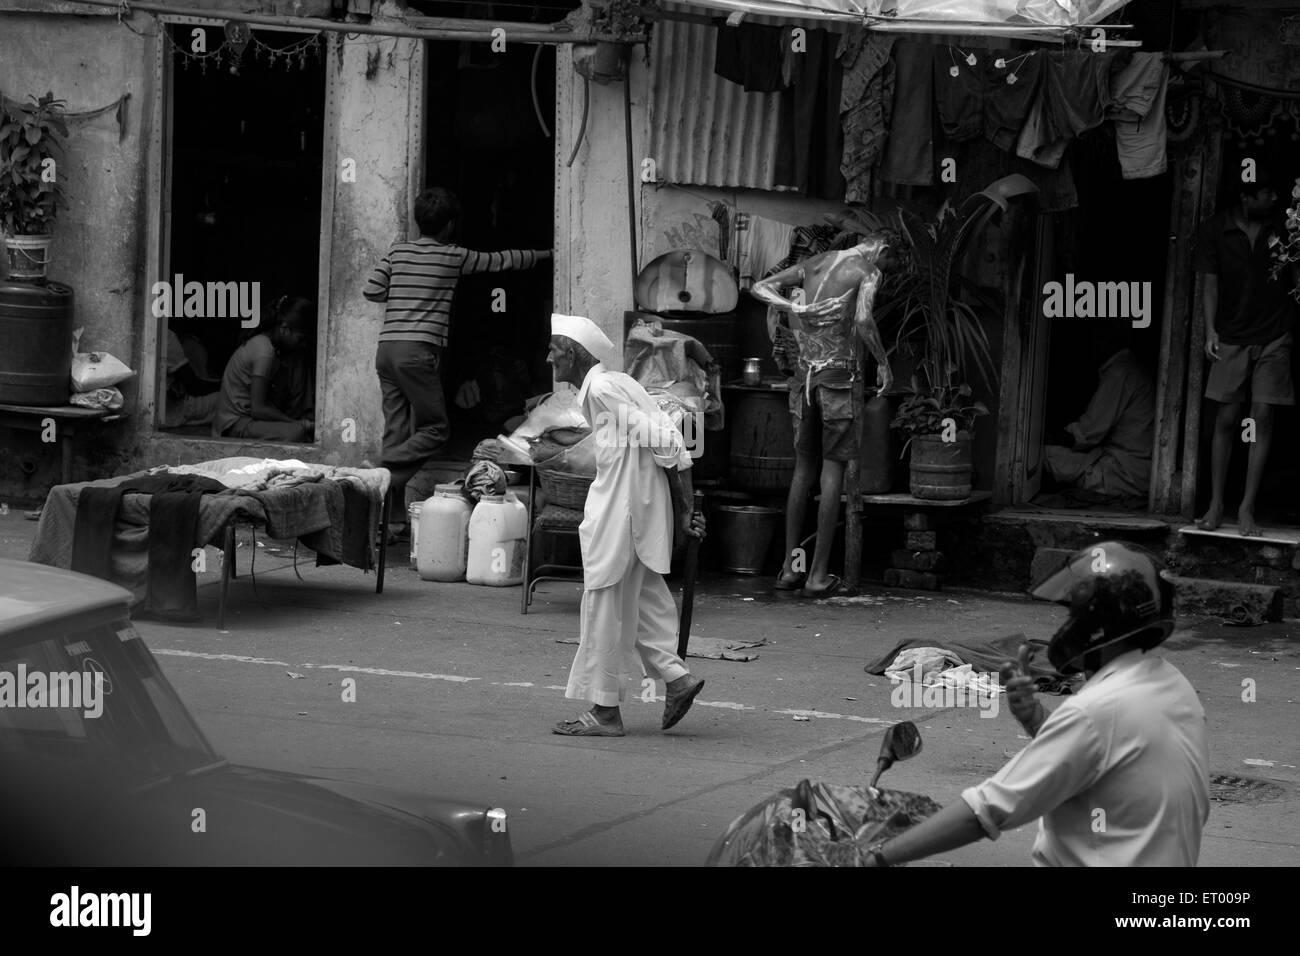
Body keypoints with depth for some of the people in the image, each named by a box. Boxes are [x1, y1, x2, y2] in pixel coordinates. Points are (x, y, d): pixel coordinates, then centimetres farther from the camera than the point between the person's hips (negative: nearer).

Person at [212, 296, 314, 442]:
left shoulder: (261, 341, 10)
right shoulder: (264, 353, -19)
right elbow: (258, 409, -21)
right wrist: (298, 423, -17)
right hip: (235, 425, -10)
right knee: (296, 433, -29)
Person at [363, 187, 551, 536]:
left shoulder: (397, 252, 12)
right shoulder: (454, 257, 3)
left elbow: (371, 291, 8)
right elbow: (500, 261, 13)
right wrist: (541, 254, 28)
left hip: (386, 347, 6)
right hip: (419, 351, -6)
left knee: (397, 433, 5)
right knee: (435, 429, 2)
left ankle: (396, 519, 1)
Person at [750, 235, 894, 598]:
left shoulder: (814, 264, 14)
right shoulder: (866, 271, -4)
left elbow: (759, 288, 16)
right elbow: (863, 321, -19)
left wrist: (791, 307, 4)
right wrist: (883, 363, -7)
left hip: (805, 374, 6)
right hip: (839, 374, -6)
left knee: (803, 467, 14)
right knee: (834, 468, -1)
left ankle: (790, 566, 15)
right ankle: (818, 574, -2)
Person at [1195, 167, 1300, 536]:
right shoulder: (1215, 231, -3)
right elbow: (1211, 283, 1)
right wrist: (1210, 331, -8)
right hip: (1232, 338, 0)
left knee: (1262, 418, -4)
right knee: (1227, 419, -1)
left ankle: (1247, 509, -1)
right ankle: (1215, 505, 9)